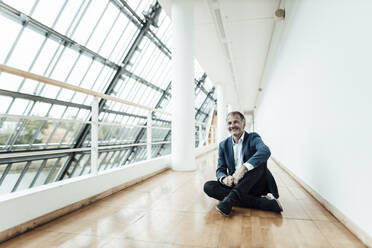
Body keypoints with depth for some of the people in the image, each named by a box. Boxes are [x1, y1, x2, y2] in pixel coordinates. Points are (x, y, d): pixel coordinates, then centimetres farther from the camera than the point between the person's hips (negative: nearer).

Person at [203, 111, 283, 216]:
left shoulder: (253, 138, -2)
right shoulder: (223, 145, 10)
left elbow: (265, 151, -25)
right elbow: (220, 169, 4)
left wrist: (243, 168, -40)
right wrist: (224, 178, -23)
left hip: (256, 184, -3)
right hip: (236, 185, 4)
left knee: (260, 161, -28)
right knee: (208, 186, -21)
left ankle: (231, 198, -34)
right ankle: (264, 202, -28)